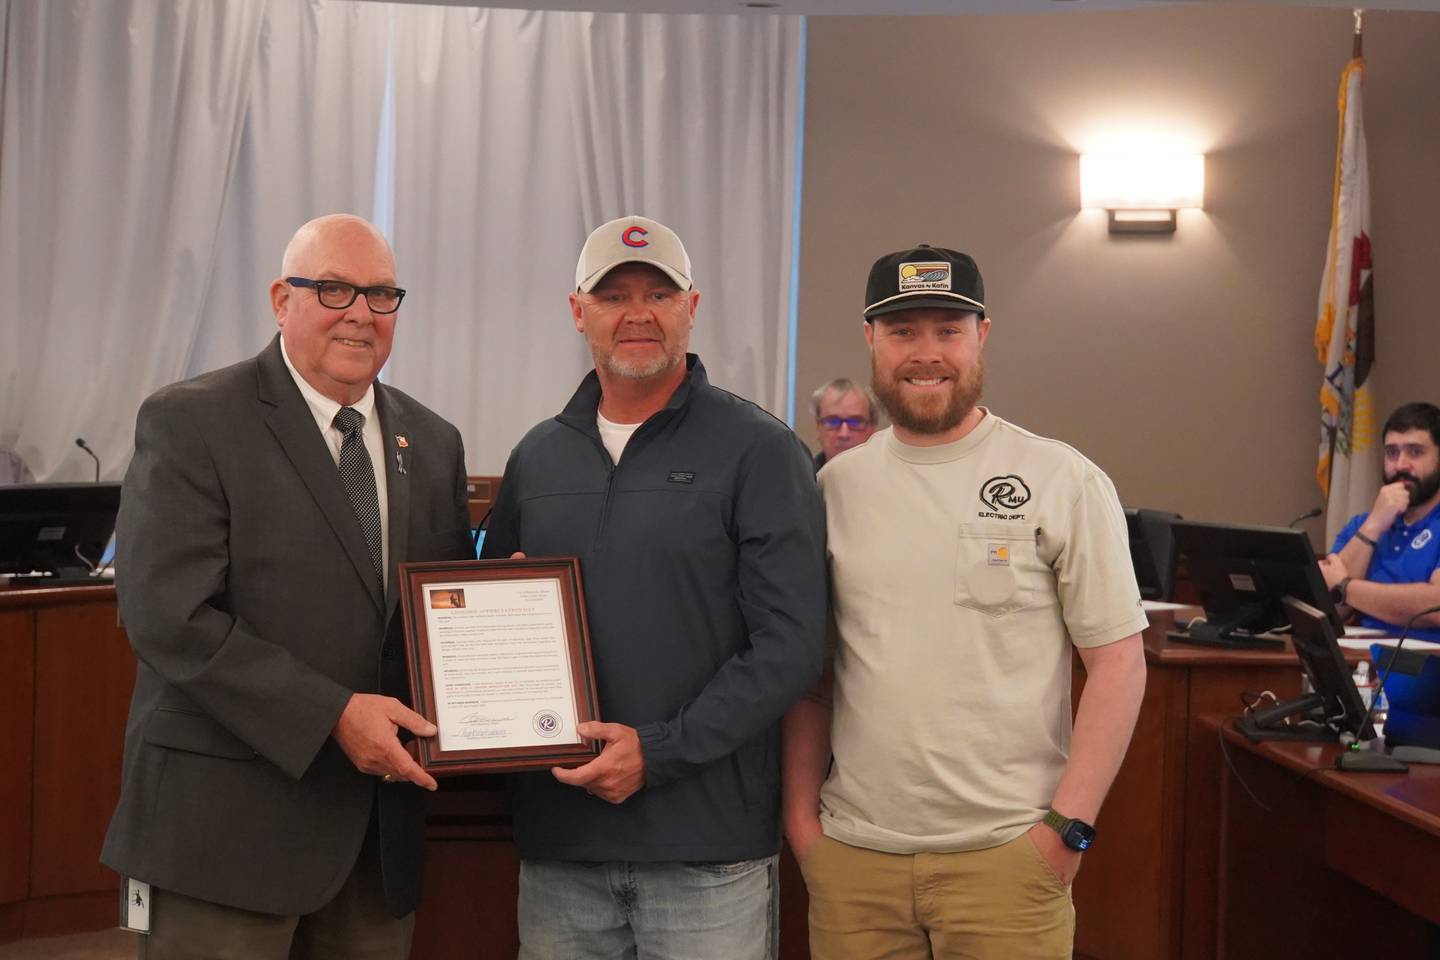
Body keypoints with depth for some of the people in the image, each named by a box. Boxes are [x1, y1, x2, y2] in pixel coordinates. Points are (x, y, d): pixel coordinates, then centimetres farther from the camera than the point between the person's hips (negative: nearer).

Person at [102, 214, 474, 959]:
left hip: (383, 831, 6)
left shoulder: (432, 444, 12)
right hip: (229, 819, -5)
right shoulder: (190, 422, -6)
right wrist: (332, 715, -19)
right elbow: (168, 615, -15)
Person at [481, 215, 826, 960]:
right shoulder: (538, 456, 11)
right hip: (557, 840, 4)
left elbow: (789, 643, -10)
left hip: (707, 844, -4)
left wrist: (661, 752, -16)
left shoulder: (758, 451, -5)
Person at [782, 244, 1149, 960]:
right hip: (851, 854, 3)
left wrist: (1068, 825, -10)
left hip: (1007, 854, -3)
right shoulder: (835, 487, 8)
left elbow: (1118, 661, -3)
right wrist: (800, 811, 4)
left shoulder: (1063, 482, -2)